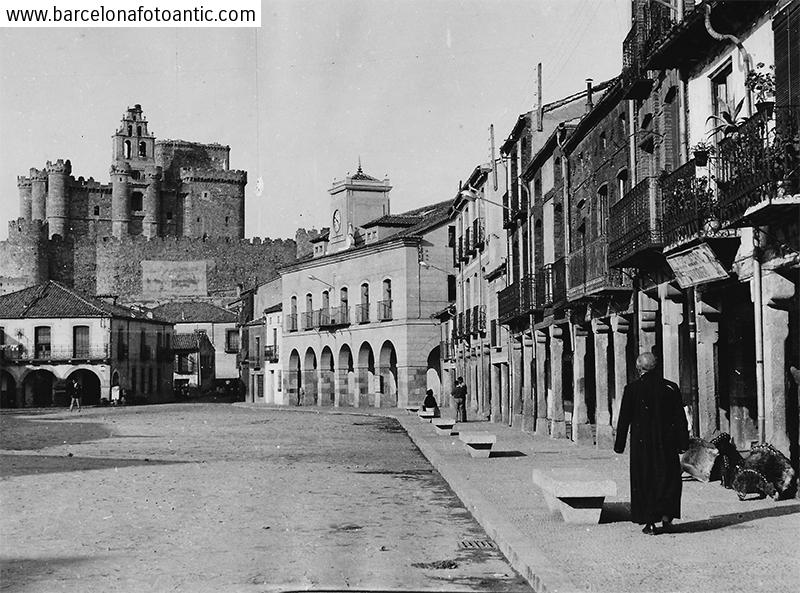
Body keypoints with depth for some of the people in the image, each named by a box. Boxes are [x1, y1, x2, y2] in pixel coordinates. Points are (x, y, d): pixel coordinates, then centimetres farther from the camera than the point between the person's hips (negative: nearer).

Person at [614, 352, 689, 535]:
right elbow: (680, 419, 1)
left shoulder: (632, 389, -6)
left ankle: (649, 522, 6)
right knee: (669, 478, 16)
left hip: (641, 443, -1)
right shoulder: (671, 388, -1)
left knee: (644, 481, 7)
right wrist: (683, 443, 6)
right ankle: (666, 515, 4)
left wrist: (619, 445, 3)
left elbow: (624, 419, -3)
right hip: (666, 443, 1)